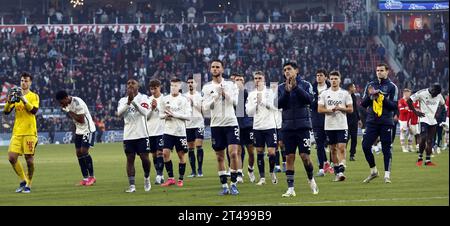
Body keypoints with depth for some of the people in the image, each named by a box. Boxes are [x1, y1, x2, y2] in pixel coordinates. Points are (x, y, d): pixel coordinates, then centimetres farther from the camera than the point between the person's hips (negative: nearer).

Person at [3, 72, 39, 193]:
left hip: (29, 132, -4)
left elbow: (34, 110, -15)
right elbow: (6, 111, 7)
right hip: (17, 132, 4)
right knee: (12, 158, -6)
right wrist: (9, 101, -11)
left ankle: (28, 184, 10)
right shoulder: (16, 95, 13)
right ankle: (23, 180, 12)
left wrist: (24, 100, -24)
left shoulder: (34, 96, 2)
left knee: (29, 159, -4)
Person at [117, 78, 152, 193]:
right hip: (128, 135, 2)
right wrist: (128, 102, -22)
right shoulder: (123, 100, 8)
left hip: (141, 134, -2)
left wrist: (134, 101, -24)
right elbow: (119, 113, -9)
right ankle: (132, 185, 2)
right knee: (130, 159, 1)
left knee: (144, 158, -3)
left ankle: (147, 178, 23)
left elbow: (145, 112, -16)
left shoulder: (143, 98, 0)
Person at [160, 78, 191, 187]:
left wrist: (174, 114, -16)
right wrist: (165, 116, -9)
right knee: (165, 152, -9)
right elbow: (161, 114, 14)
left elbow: (188, 116, -7)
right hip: (168, 130, 2)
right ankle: (170, 178, 2)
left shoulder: (184, 100, -2)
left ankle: (181, 179, 13)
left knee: (181, 155, 3)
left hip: (180, 132, -2)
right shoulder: (165, 99, 7)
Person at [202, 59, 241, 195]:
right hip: (216, 124, 2)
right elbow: (205, 107, -1)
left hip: (231, 123, -2)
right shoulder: (207, 88, 5)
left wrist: (225, 93, -20)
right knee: (220, 156, 4)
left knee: (233, 153, -13)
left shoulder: (230, 85, 3)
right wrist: (215, 97, -15)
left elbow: (235, 102, -8)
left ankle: (234, 184, -4)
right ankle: (224, 186, 12)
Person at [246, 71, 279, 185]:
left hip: (270, 126, -3)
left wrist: (262, 100, -14)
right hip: (257, 127, 3)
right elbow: (249, 112, 4)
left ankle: (272, 172, 18)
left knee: (271, 152, -6)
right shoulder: (251, 94, 8)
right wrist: (256, 102, -9)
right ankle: (262, 178, 10)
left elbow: (276, 107, -11)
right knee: (259, 152, 4)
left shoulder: (270, 92, 0)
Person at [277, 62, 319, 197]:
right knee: (290, 157, 1)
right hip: (288, 126, 2)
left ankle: (311, 179, 18)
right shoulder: (281, 87, 8)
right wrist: (287, 91, -16)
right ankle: (290, 188, 4)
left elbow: (309, 99, -13)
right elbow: (278, 104, -4)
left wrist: (296, 87, -18)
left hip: (303, 126, -2)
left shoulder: (305, 85, 2)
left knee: (305, 156, -7)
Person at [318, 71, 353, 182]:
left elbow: (350, 109, 2)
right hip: (329, 126, 2)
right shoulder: (324, 94, 6)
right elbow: (319, 109, 2)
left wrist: (340, 108, -15)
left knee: (341, 148, -13)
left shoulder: (345, 94, 3)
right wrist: (330, 110, -14)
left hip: (342, 126, -2)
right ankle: (337, 172, 17)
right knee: (333, 149, 7)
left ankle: (341, 171, -20)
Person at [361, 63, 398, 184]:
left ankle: (387, 175, 1)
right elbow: (363, 104, 11)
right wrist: (370, 95, -7)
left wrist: (383, 98, -15)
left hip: (386, 122, -3)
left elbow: (394, 106, -3)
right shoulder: (370, 85, 13)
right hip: (372, 121, 3)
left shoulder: (392, 87, 3)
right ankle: (373, 171, 13)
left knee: (386, 149, -3)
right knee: (365, 146, -3)